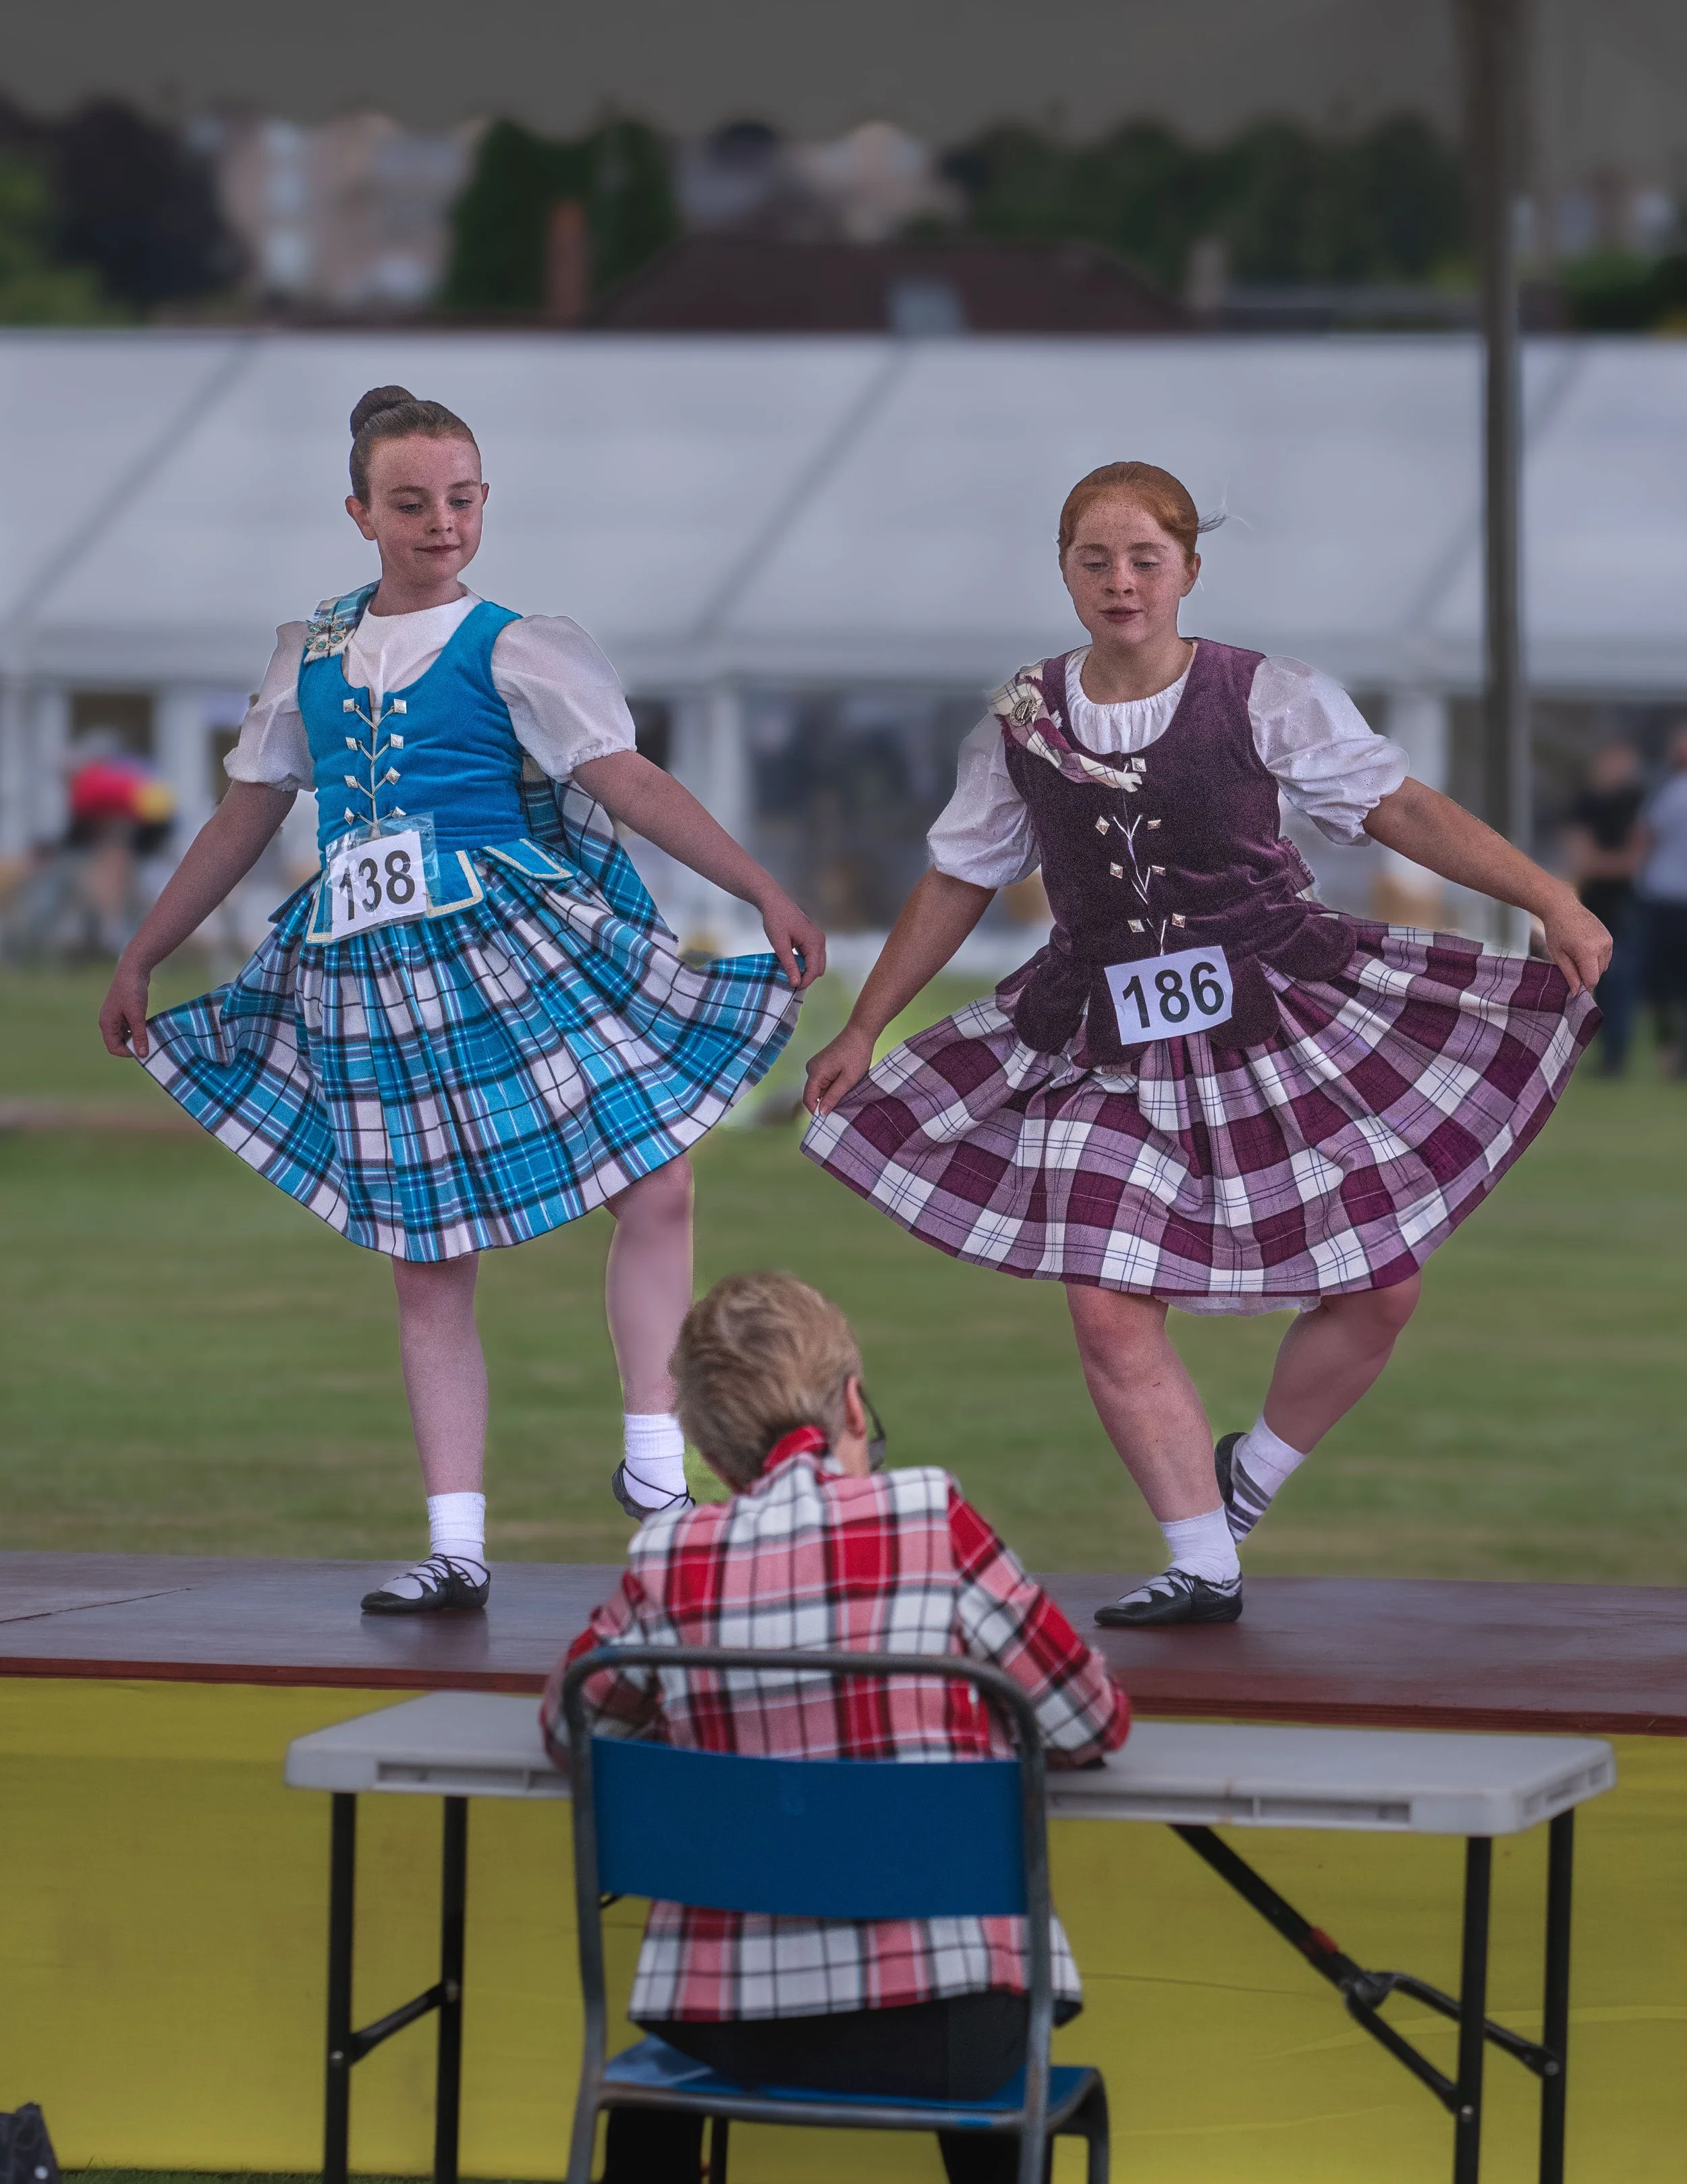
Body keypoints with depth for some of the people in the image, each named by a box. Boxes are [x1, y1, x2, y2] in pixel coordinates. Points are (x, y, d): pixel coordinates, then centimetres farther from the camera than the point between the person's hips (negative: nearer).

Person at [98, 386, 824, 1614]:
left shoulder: (515, 650, 0)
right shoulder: (312, 656, 12)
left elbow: (631, 783, -9)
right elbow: (247, 819, 21)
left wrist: (767, 896, -20)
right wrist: (140, 961, 25)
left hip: (510, 952, -3)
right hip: (374, 987, 3)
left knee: (657, 1186, -15)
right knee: (428, 1269, 4)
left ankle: (653, 1462, -1)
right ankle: (456, 1549, 7)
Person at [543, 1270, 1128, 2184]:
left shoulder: (668, 1563, -2)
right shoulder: (929, 1517, -8)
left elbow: (563, 1724, 16)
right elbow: (1092, 1724, -1)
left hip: (730, 2029, 2)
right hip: (937, 2028, -1)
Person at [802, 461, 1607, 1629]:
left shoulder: (1264, 698, -7)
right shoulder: (1023, 721, 0)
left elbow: (1402, 808, -6)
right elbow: (958, 883, 11)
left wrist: (1553, 901, -14)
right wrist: (863, 1032, 14)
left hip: (1282, 1016, -1)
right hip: (1111, 1043, 1)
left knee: (1378, 1289, -3)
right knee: (1109, 1308, -9)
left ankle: (1251, 1471, 25)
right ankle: (1204, 1569, 4)